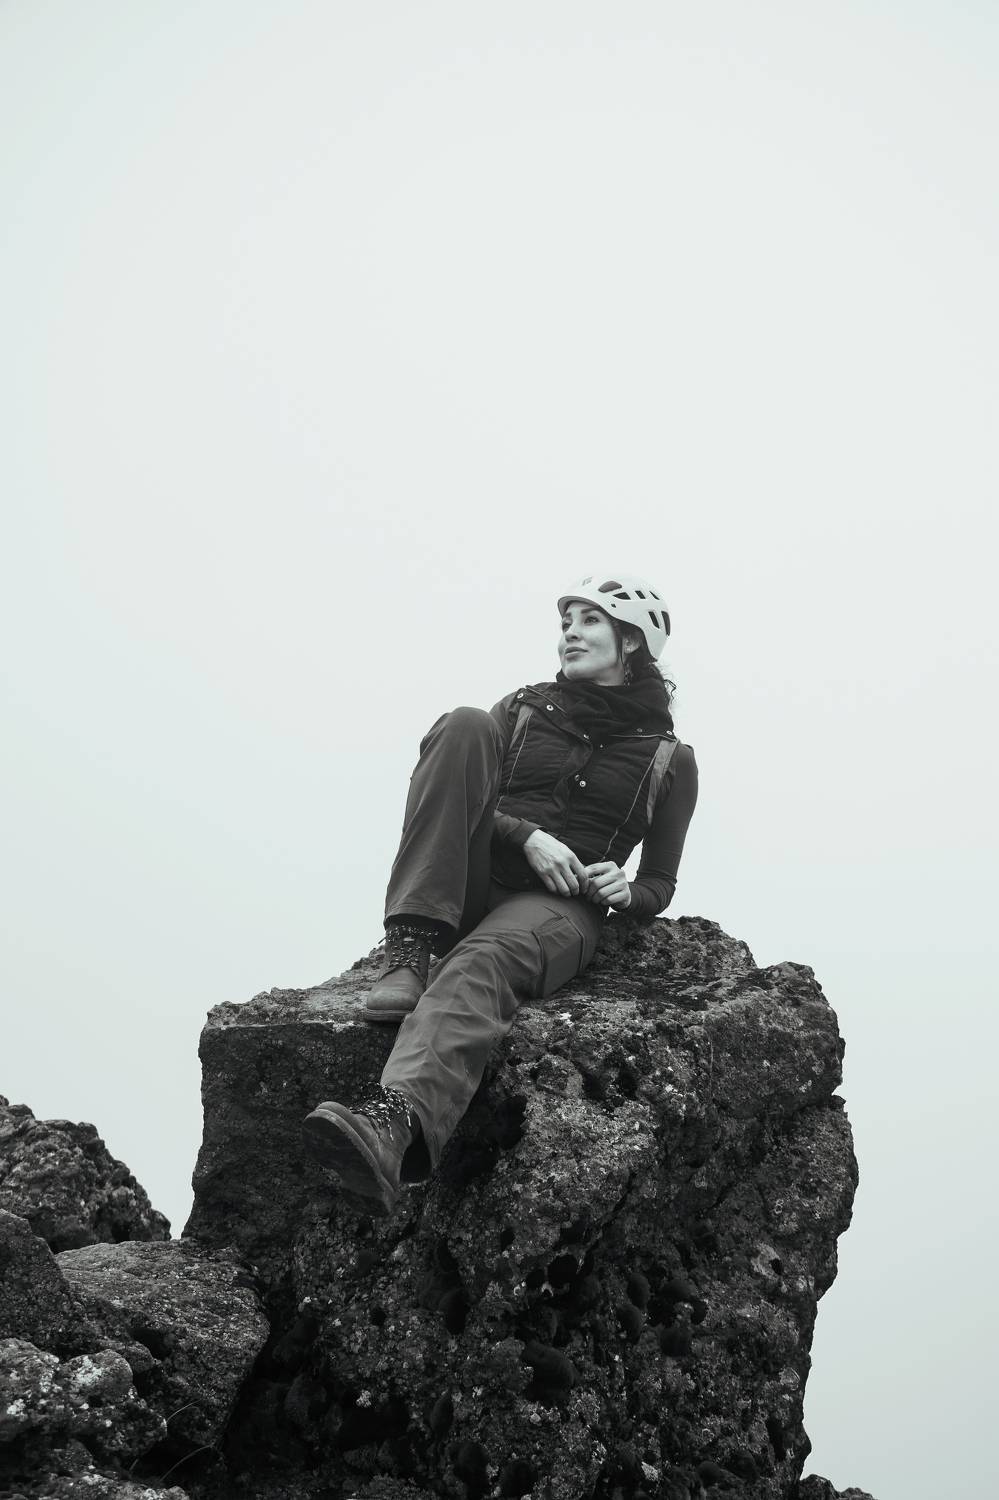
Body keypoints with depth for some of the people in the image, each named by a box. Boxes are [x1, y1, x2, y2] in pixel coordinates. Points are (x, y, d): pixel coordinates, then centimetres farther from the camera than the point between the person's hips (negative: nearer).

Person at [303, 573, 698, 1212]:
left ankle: (393, 1124, -70)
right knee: (463, 725, -21)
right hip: (469, 888, 3)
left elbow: (660, 886, 17)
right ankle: (408, 952, -34)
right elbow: (459, 800, 8)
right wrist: (528, 836, -11)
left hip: (562, 908, -3)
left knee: (482, 961, -40)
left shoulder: (669, 758, 15)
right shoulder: (524, 709, 21)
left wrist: (624, 890, -7)